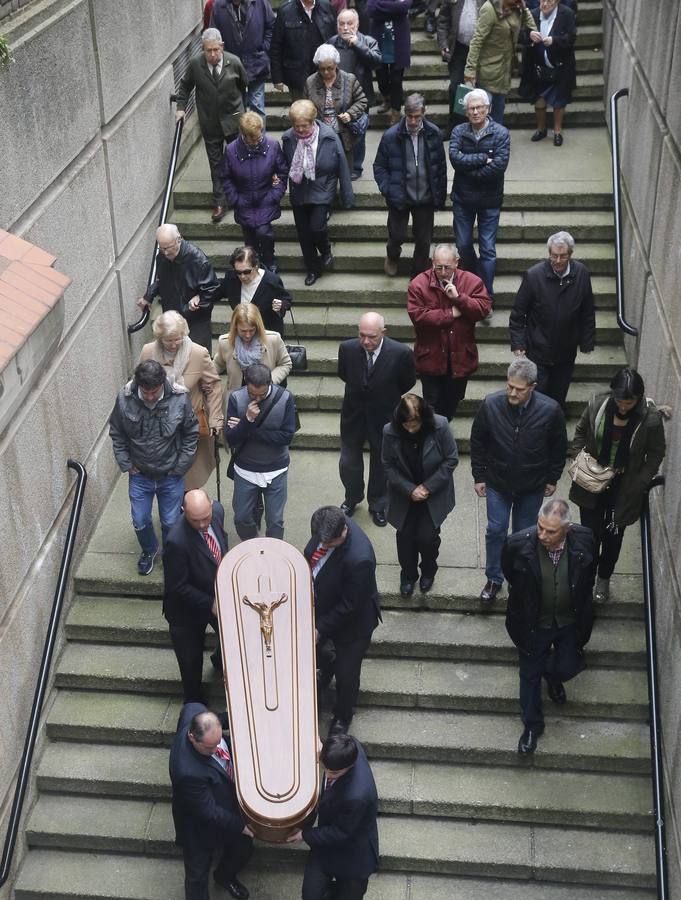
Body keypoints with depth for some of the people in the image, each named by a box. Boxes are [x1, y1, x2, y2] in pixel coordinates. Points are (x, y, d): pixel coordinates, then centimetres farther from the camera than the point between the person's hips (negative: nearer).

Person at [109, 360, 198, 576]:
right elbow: (116, 434, -2)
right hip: (139, 475, 1)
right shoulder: (124, 399, -18)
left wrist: (180, 467, -6)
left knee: (170, 523, 12)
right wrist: (127, 465, -4)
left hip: (171, 476, -1)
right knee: (140, 522, 13)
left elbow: (191, 434, -6)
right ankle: (149, 551, 45)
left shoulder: (179, 399, -21)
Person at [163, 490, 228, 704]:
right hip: (189, 608, -5)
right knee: (191, 662, 16)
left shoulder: (217, 510, -18)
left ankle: (220, 662, 60)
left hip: (219, 595, 6)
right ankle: (194, 704, 44)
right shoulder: (177, 541, -38)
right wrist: (210, 604, -25)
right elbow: (177, 588, -26)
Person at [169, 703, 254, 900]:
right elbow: (209, 812, -30)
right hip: (201, 828, -8)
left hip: (227, 806, 8)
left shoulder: (195, 713, -28)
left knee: (243, 848, 28)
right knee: (198, 875, 18)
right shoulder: (189, 771, -46)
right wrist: (240, 825, -18)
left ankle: (224, 876, 60)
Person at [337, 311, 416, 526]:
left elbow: (408, 382, -4)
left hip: (384, 417, -1)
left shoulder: (401, 353, -25)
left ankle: (377, 505, 41)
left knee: (380, 463, 18)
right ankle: (352, 498, 43)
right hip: (353, 414, 2)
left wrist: (387, 397, 4)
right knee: (348, 462, 14)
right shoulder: (347, 348, -18)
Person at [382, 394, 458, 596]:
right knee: (405, 536, 6)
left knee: (427, 537, -2)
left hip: (434, 494, -1)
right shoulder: (390, 432, -21)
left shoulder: (440, 427, -24)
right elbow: (389, 466, -8)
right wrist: (409, 490, -18)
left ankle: (428, 572, 30)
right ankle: (408, 574, 34)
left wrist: (428, 486, -16)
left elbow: (451, 460, -12)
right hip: (404, 494, 1)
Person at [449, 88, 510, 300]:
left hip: (489, 199, -2)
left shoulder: (501, 133, -8)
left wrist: (469, 169, -15)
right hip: (463, 197, 3)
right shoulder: (458, 132, -2)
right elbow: (455, 157, -18)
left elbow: (499, 165, -20)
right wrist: (483, 159, -21)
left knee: (488, 249, 0)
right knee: (463, 245, 13)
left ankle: (486, 296, 6)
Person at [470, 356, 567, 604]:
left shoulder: (550, 410, -22)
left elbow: (559, 447, -4)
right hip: (497, 483, 0)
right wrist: (479, 476, -1)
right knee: (496, 530, 10)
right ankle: (494, 579, 30)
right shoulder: (490, 404, -20)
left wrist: (552, 479, 3)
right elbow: (477, 442, -5)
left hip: (532, 487, 0)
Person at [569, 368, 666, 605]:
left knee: (612, 536, 15)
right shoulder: (597, 404, -15)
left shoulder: (651, 418, -20)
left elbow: (656, 454, -5)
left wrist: (640, 483, -10)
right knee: (590, 533, 9)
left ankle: (604, 579, 40)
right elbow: (580, 432, 3)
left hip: (624, 488, -1)